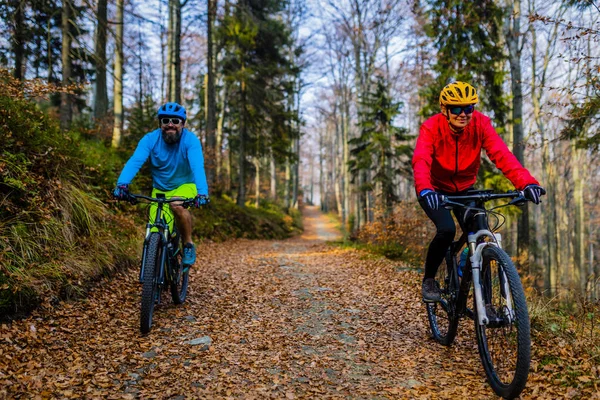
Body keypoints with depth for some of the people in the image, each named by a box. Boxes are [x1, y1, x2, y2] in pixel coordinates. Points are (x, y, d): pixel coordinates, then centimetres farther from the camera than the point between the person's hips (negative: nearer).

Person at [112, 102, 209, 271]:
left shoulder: (190, 140, -21)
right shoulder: (150, 139, -15)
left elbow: (198, 166, -35)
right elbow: (135, 161, -29)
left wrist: (202, 192, -51)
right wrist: (122, 184, -46)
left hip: (185, 186, -2)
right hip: (160, 189, 2)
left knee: (177, 206, -35)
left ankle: (188, 245, -11)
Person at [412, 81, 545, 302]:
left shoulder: (481, 124, -20)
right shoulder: (431, 127, -26)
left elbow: (502, 155, -33)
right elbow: (420, 160, -42)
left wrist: (527, 183, -49)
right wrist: (425, 189, -62)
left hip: (464, 189, 3)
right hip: (435, 190, -3)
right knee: (447, 230, -27)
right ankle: (429, 279, 0)